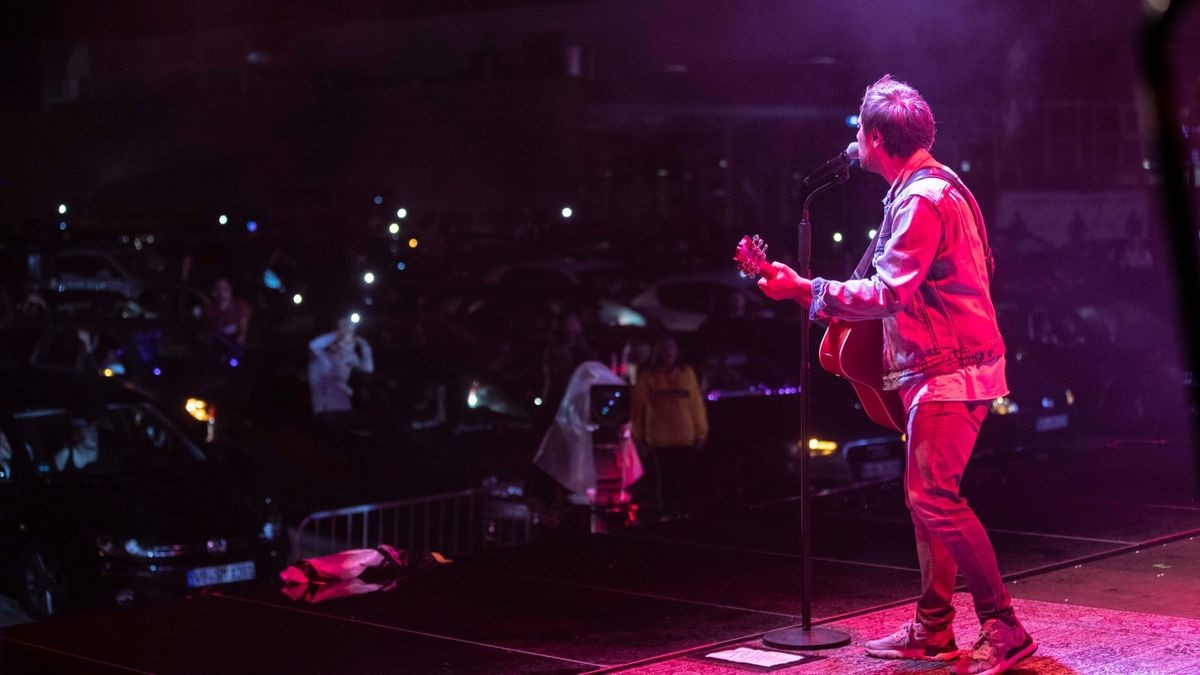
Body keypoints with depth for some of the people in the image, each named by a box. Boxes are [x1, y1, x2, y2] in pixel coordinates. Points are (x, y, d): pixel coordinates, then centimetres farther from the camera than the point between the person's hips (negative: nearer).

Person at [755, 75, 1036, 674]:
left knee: (933, 496, -14)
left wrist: (804, 290, -19)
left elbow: (888, 293, -23)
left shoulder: (921, 200, -17)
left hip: (949, 371, -11)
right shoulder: (935, 184, 16)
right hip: (942, 366, 11)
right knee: (927, 495, 12)